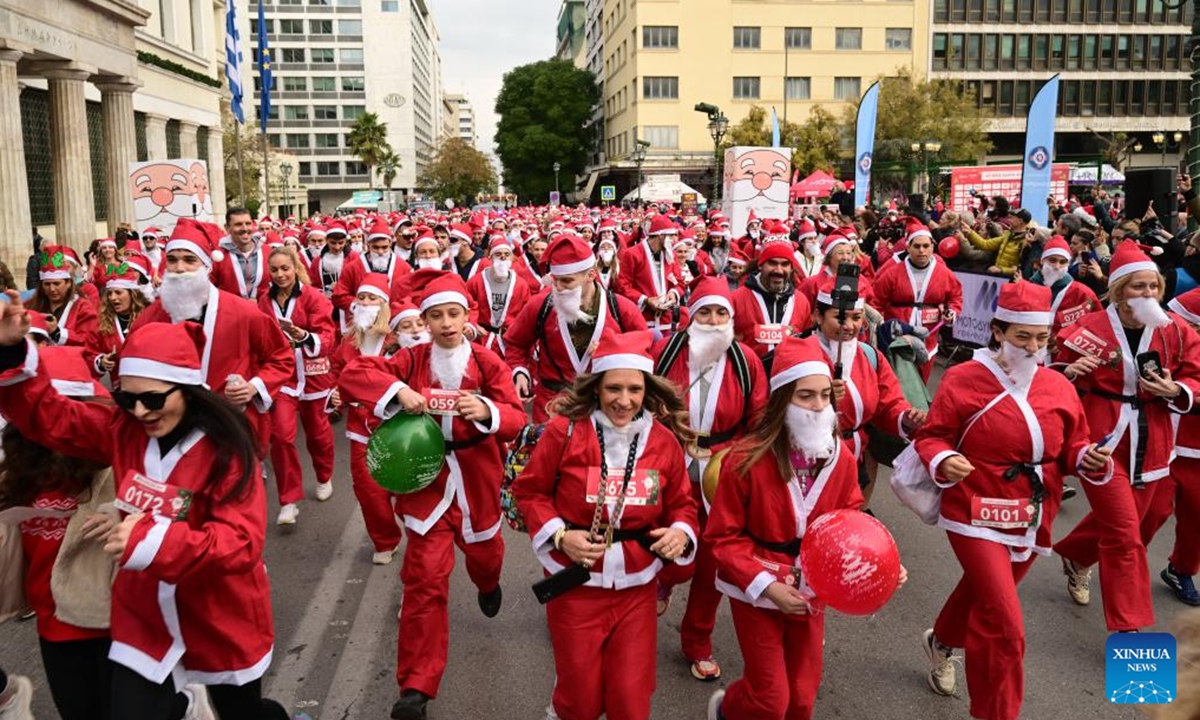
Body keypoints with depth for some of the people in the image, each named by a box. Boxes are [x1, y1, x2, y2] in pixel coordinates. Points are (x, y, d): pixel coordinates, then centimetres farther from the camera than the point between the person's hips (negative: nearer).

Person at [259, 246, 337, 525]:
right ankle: (289, 500, -2)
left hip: (311, 374, -2)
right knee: (281, 434, -13)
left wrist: (304, 336, -40)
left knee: (317, 432, 15)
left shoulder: (314, 297, -12)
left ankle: (325, 478, 42)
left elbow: (326, 339, -21)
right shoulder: (265, 301, 0)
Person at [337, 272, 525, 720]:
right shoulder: (411, 360, -6)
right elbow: (351, 376, -12)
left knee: (482, 551, 25)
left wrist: (487, 411, -35)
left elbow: (516, 420, -13)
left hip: (476, 480, 1)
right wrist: (397, 391, -28)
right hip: (426, 479, -1)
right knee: (425, 579, -3)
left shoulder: (488, 362, -8)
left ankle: (489, 585, 66)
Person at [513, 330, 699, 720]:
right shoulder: (565, 429, -11)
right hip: (577, 582, -2)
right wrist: (558, 534, -15)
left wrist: (681, 531, -12)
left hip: (636, 587, 2)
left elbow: (681, 503, 9)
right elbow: (529, 491, -1)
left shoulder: (664, 440, -2)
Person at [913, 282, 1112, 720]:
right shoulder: (964, 379, -13)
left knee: (984, 594, 27)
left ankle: (941, 642, 58)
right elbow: (930, 437, -10)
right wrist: (943, 461, -31)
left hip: (1032, 521, 6)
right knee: (1004, 626, -11)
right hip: (977, 517, -6)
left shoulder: (1058, 387, 1)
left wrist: (1091, 460, -14)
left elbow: (1070, 450, 8)